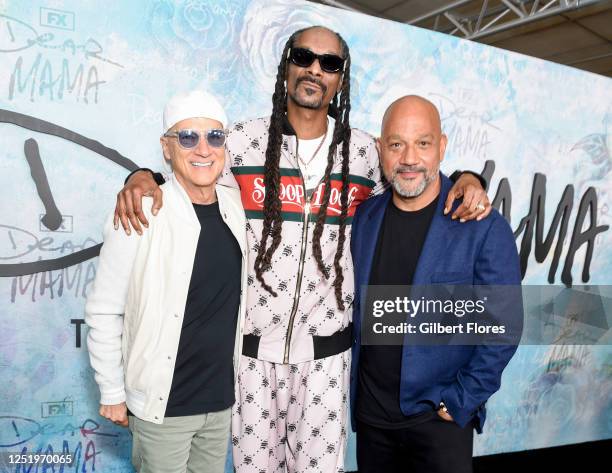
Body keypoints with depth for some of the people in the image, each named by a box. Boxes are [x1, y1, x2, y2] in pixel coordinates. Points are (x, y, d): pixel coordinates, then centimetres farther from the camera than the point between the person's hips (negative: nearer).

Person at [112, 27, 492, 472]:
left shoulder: (364, 151, 1)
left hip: (326, 351, 1)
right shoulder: (244, 140, -2)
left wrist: (465, 180, -7)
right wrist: (143, 178, -13)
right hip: (253, 345, 0)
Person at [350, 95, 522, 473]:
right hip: (369, 414, 4)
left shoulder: (486, 229, -14)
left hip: (439, 419, -4)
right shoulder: (364, 218, -1)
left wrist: (459, 403, -11)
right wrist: (353, 389, 7)